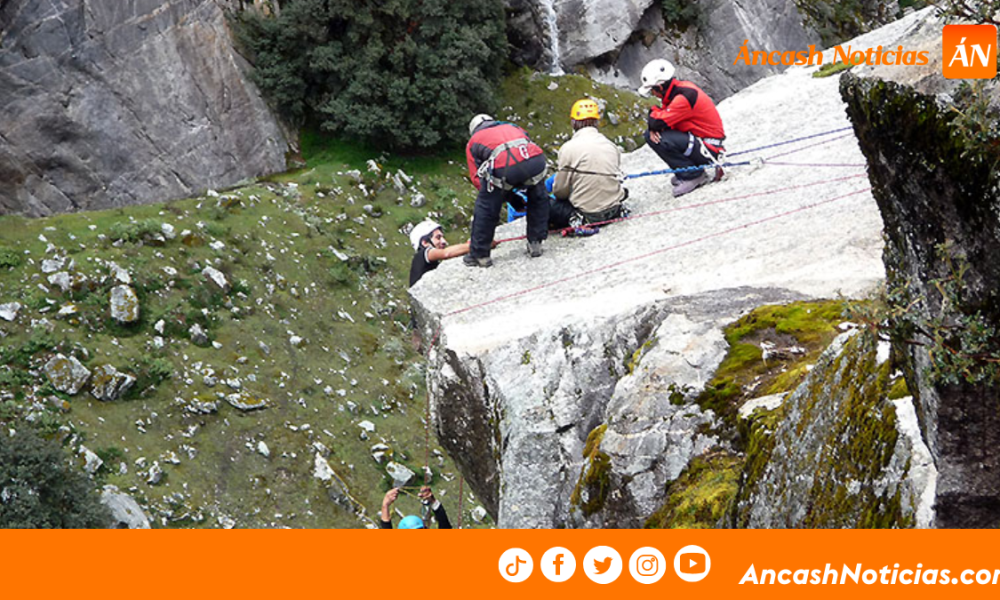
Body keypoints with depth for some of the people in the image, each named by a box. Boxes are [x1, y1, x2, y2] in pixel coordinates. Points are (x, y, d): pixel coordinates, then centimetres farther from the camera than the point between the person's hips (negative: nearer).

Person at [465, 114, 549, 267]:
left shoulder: (473, 141, 32)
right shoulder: (512, 127, 41)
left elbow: (476, 178, 22)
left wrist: (510, 197, 24)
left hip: (502, 166, -3)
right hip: (535, 159, 3)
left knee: (485, 209, 15)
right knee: (538, 200, 30)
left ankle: (480, 255, 22)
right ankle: (535, 243, 35)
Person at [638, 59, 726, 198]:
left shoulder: (684, 97, -25)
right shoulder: (674, 93, 5)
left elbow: (658, 121, -28)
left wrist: (653, 111, -5)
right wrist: (653, 129, -13)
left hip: (708, 148, -10)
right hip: (696, 139, 10)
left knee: (662, 140, -27)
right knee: (651, 136, 4)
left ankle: (693, 176, -9)